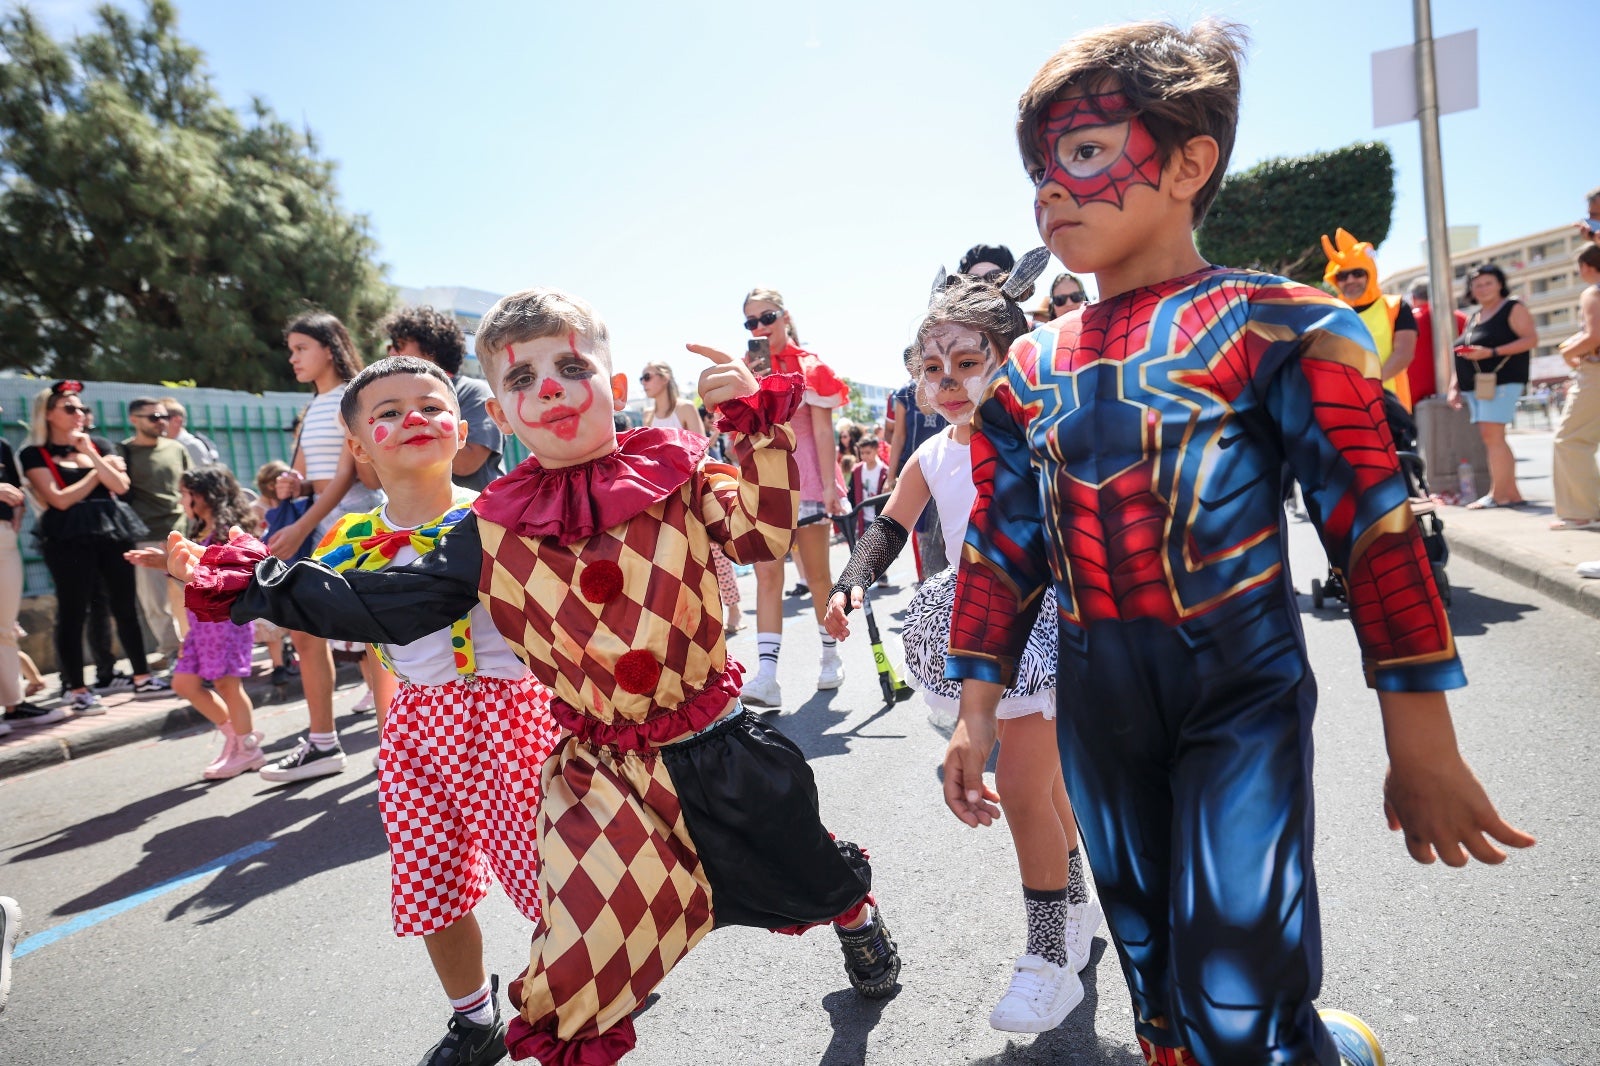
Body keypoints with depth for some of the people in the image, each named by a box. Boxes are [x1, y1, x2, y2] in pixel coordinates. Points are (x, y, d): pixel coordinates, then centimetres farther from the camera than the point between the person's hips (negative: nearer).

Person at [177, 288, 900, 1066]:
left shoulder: (674, 470, -9)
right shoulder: (497, 531, -7)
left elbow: (763, 533, -15)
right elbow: (388, 606, -2)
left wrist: (761, 424, -25)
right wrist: (247, 582, -3)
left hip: (715, 742, 0)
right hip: (601, 767, 0)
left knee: (801, 867, 22)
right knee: (581, 957, -2)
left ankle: (856, 918, 57)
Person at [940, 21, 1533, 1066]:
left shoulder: (1274, 324, -7)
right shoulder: (1031, 368, 5)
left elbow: (1375, 523, -8)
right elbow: (1002, 551, 8)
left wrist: (1424, 747, -9)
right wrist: (976, 709, 6)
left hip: (1242, 695, -4)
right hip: (1098, 706, 5)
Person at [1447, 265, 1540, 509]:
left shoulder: (1513, 308, 0)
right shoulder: (1473, 317, 21)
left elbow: (1532, 339, -10)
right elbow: (1461, 354, 20)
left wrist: (1491, 352, -19)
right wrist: (1454, 386, 11)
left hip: (1501, 381, -8)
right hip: (1474, 385, 8)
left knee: (1492, 436, -13)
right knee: (1491, 438, 5)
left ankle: (1497, 494, -9)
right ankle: (1512, 493, 9)